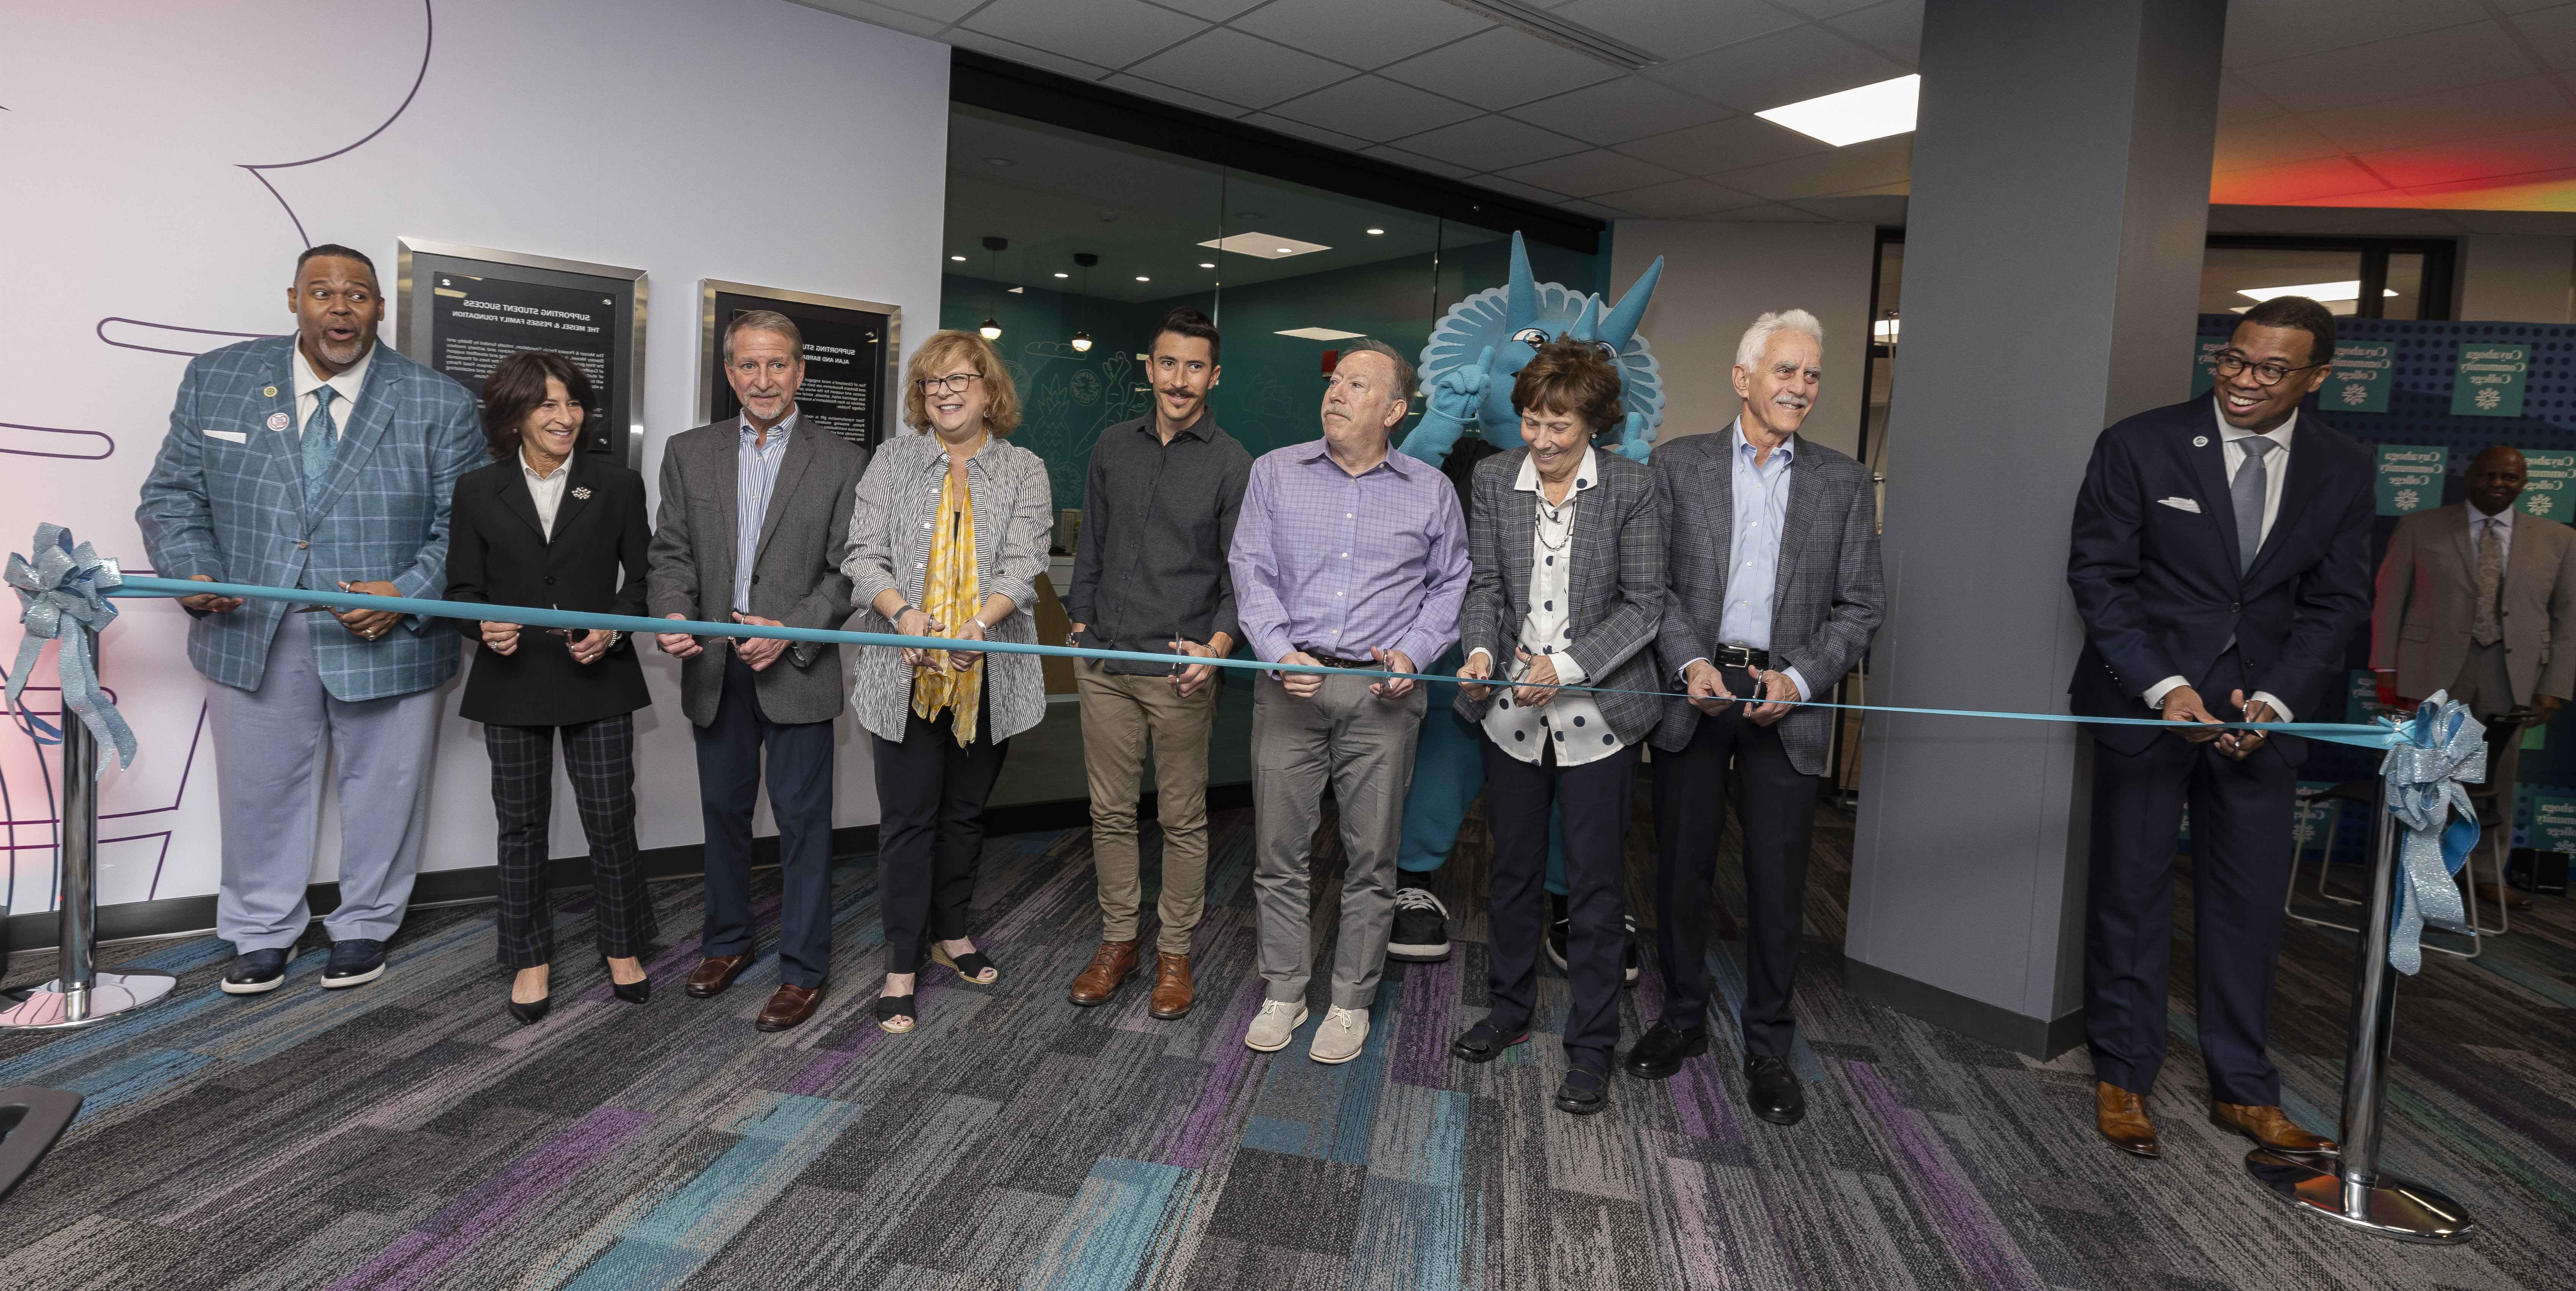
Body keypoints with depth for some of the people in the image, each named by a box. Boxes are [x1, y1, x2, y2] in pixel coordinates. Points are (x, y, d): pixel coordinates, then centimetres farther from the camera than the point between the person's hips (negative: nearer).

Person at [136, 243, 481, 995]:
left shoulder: (440, 404, -4)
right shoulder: (217, 380, 4)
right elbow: (172, 495, 7)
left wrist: (406, 594, -19)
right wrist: (192, 572, -11)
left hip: (389, 638, -2)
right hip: (253, 635, 2)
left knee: (381, 793, 11)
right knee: (260, 791, 14)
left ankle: (364, 928, 32)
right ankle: (262, 933, 34)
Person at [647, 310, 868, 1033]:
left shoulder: (841, 462, -1)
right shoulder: (689, 453, 8)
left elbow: (847, 570, -4)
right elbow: (671, 553, 6)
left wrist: (789, 633, -17)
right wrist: (671, 614, -14)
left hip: (797, 670, -3)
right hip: (715, 667, 4)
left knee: (801, 817, 2)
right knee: (723, 809, 16)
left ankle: (804, 968, 13)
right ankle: (727, 942, 33)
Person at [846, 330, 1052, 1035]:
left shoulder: (1024, 470, 5)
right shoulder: (894, 460, 6)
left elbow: (1024, 565, -6)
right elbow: (864, 556, 0)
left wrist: (978, 624, -24)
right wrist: (905, 614, -20)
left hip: (987, 673, 1)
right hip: (906, 669, -1)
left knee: (966, 811, 14)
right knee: (908, 816, 1)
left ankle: (952, 933, 33)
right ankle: (902, 965, 12)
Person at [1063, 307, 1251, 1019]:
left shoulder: (1231, 463, -3)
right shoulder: (1113, 446, 10)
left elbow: (1241, 572, -6)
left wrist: (1219, 645, -21)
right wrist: (1081, 621, 12)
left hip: (1182, 669, -4)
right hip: (1104, 665, 4)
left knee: (1182, 817, 6)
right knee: (1110, 810, 11)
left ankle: (1175, 952, 21)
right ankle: (1118, 941, 26)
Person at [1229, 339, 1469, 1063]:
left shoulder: (1430, 492, 7)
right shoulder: (1276, 473, 7)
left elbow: (1451, 583, 12)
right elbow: (1252, 572, 3)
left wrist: (1414, 653, -4)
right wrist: (1282, 654, -11)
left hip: (1381, 692, 0)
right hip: (1290, 684, 1)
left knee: (1371, 857, 5)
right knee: (1278, 850, 5)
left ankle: (1352, 1001, 21)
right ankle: (1284, 992, 22)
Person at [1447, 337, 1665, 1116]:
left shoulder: (1633, 488, -8)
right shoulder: (1494, 479, 2)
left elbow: (1642, 606, -9)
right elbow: (1486, 582, 4)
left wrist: (1566, 667, -20)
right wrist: (1481, 649, -16)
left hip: (1597, 716, -3)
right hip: (1514, 715, 3)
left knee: (1596, 889, 5)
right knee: (1513, 872, 17)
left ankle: (1592, 1048, 21)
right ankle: (1510, 1010, 37)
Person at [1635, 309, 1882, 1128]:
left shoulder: (1844, 483, 7)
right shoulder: (1677, 465, 3)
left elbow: (1861, 605, 4)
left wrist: (1798, 678, -10)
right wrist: (1691, 663, -13)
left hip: (1788, 701, 1)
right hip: (1693, 692, 0)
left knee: (1777, 882, 5)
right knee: (1681, 868, 9)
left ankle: (1768, 1047, 21)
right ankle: (1683, 1018, 28)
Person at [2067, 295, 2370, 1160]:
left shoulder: (2342, 471, 4)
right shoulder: (2139, 446, -6)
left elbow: (2336, 600, 6)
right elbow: (2097, 575, -7)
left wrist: (2276, 700, -10)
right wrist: (2164, 689, -15)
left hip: (2264, 708, 3)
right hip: (2144, 701, -3)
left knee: (2250, 901, 9)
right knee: (2131, 891, 4)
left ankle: (2243, 1090, 23)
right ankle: (2123, 1078, 18)